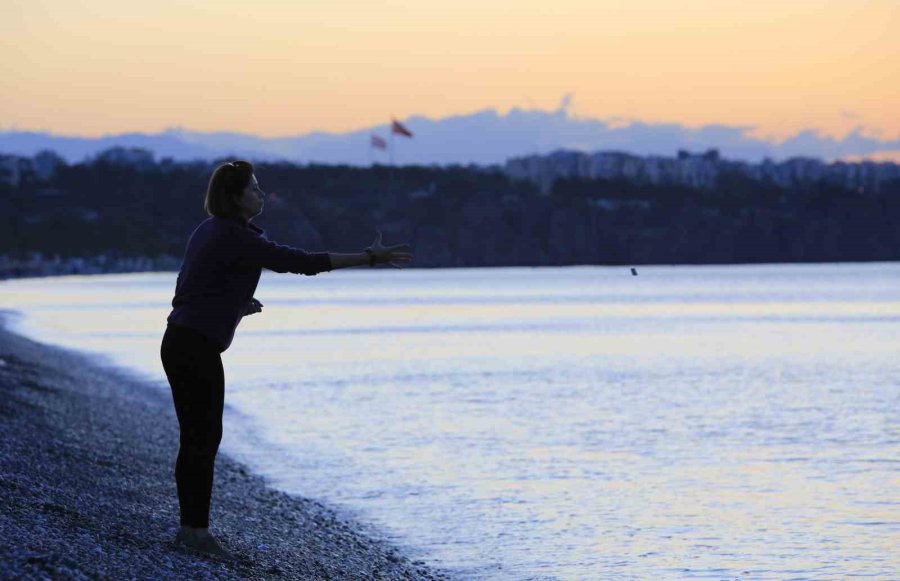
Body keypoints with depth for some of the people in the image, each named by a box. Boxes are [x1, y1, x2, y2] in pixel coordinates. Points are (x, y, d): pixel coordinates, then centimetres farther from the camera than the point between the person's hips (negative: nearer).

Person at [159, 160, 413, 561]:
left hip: (179, 343, 9)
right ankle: (197, 530, 1)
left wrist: (236, 306, 8)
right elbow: (298, 262, -20)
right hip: (197, 347, -9)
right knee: (205, 438, -3)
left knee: (196, 438, 12)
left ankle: (191, 528, 16)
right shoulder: (235, 238, -15)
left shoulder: (209, 231, 14)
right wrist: (368, 258, -18)